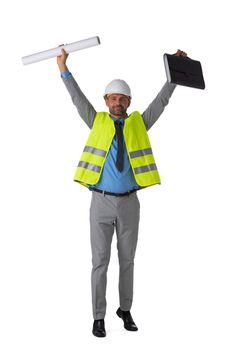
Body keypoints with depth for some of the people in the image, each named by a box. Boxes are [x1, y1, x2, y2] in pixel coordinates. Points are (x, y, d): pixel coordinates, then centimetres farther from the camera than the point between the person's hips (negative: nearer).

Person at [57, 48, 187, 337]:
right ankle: (99, 317, 9)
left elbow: (161, 101, 4)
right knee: (100, 261, 1)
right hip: (101, 203, -1)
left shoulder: (138, 123, 8)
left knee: (127, 260, 10)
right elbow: (78, 99, 0)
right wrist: (63, 69, -8)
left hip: (129, 203, 1)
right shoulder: (98, 122, 7)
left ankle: (125, 310, 26)